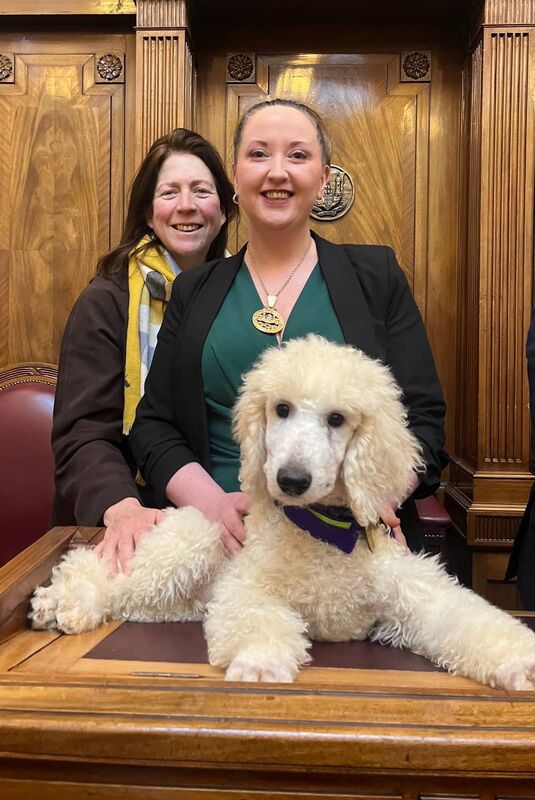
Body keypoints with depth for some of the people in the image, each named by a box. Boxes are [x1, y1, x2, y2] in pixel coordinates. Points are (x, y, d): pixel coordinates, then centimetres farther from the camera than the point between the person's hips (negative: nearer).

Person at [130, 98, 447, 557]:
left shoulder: (376, 277, 8)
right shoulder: (195, 292, 11)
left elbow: (424, 420, 5)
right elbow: (153, 425, 9)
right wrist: (210, 501, -10)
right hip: (226, 542, 1)